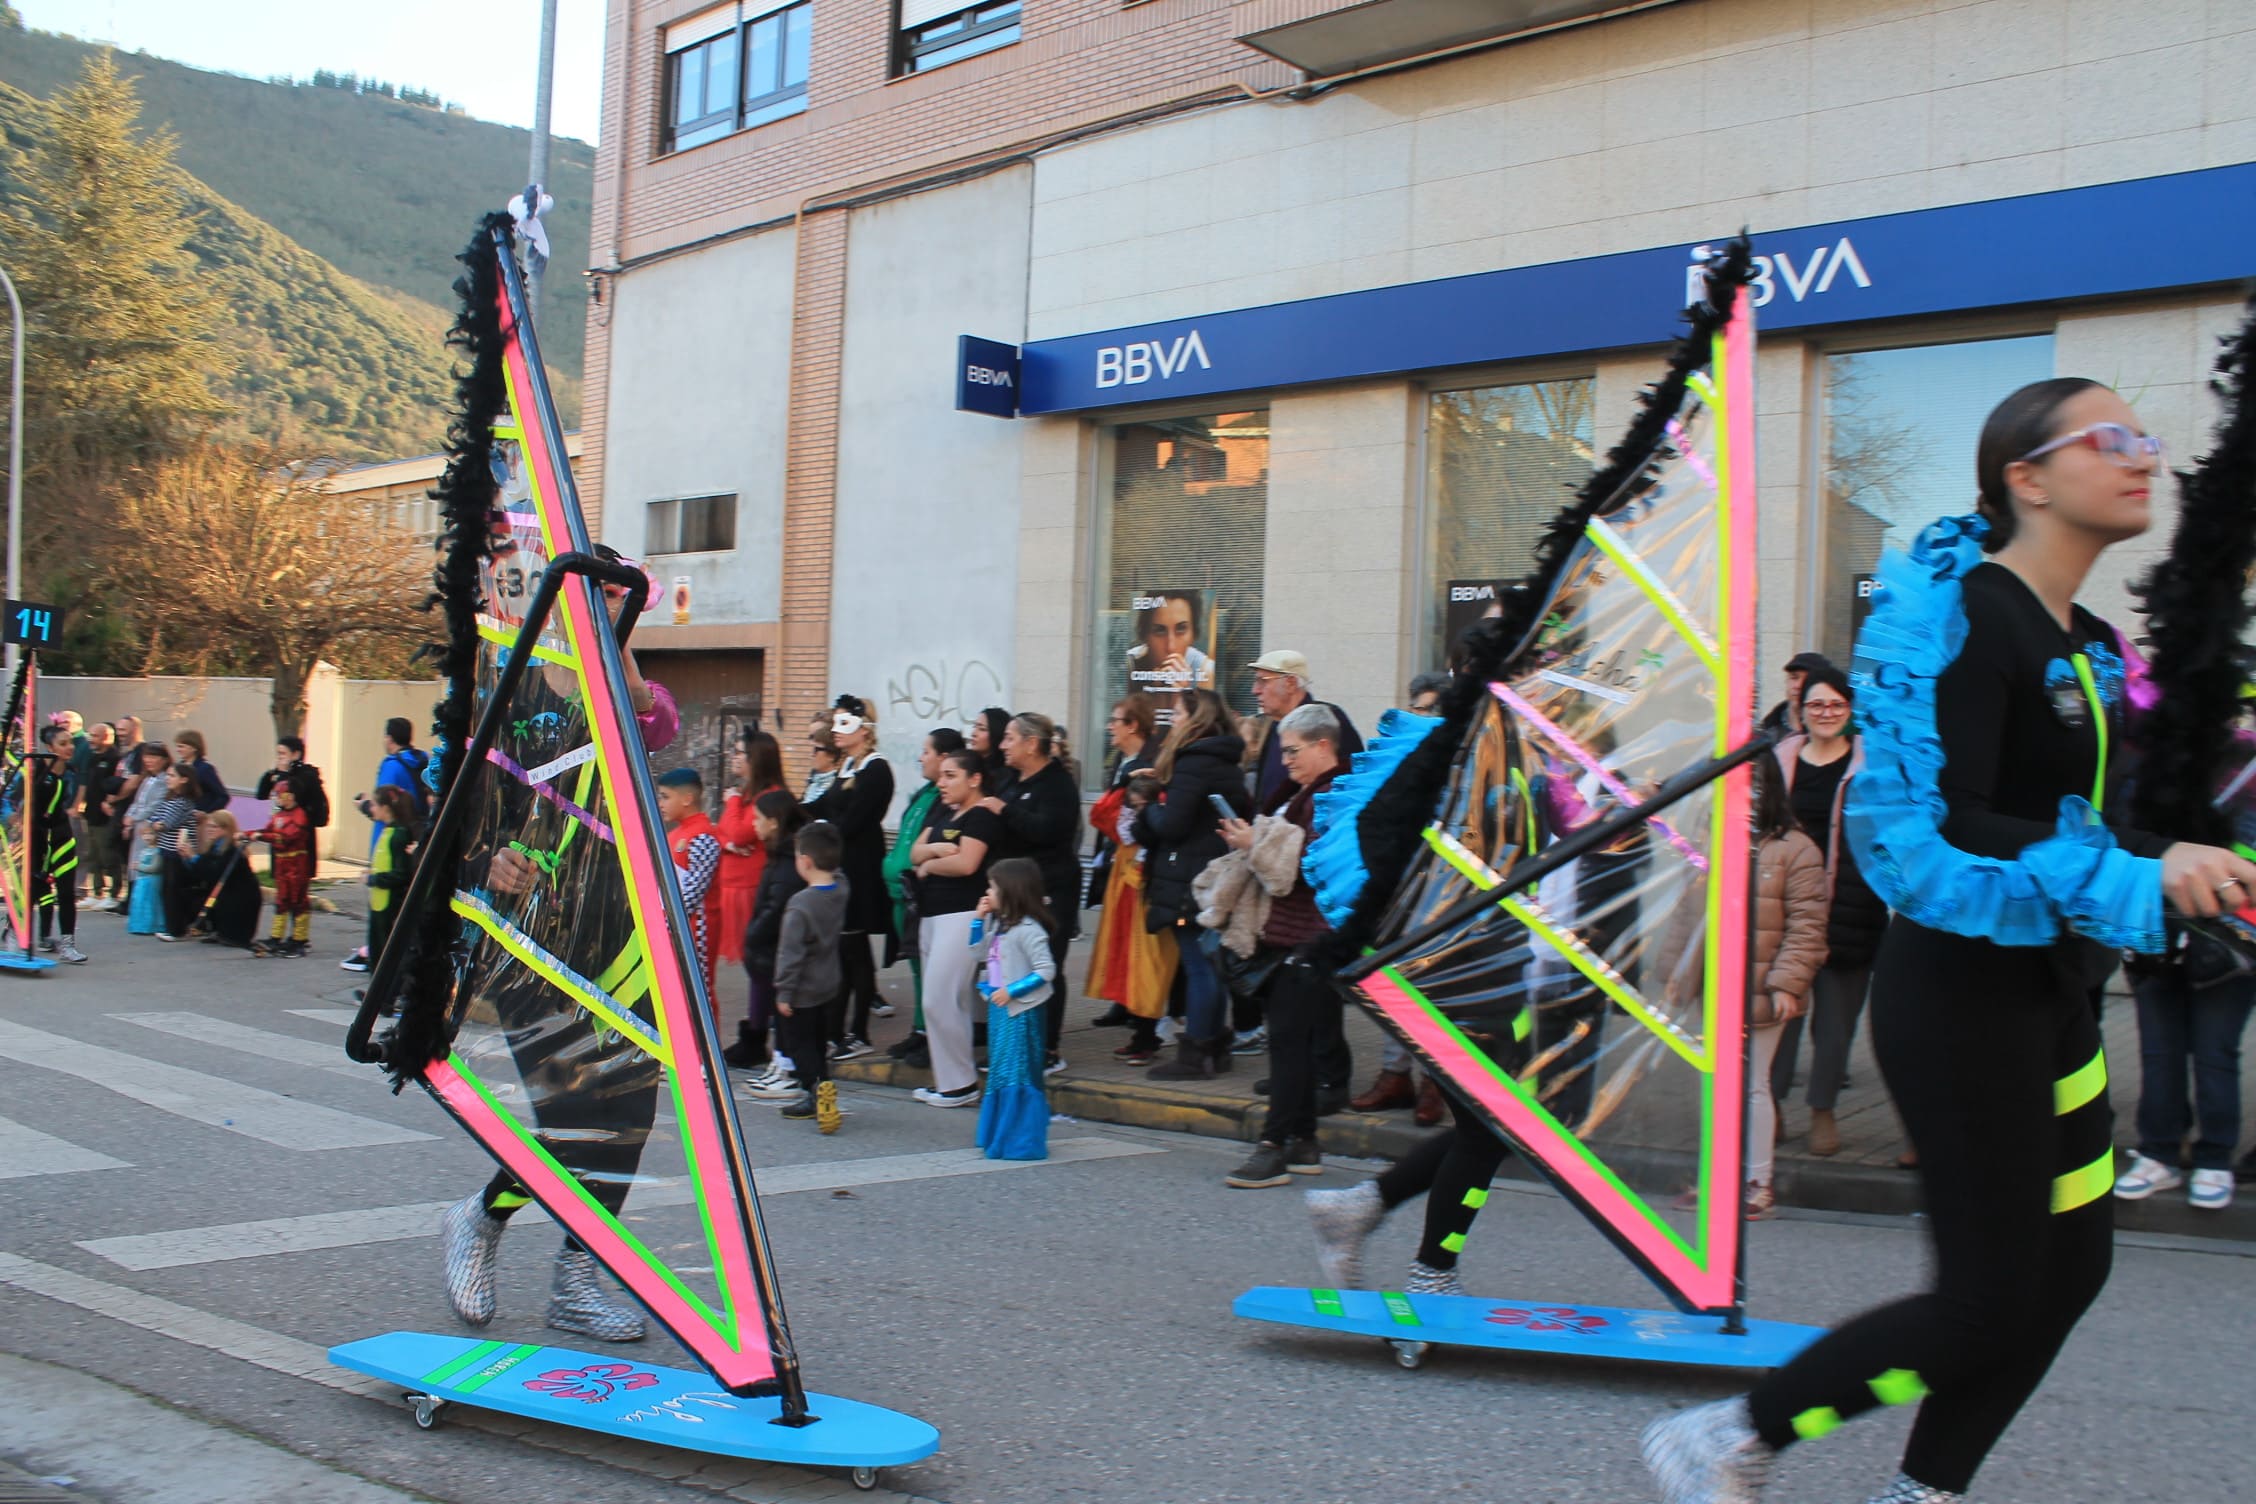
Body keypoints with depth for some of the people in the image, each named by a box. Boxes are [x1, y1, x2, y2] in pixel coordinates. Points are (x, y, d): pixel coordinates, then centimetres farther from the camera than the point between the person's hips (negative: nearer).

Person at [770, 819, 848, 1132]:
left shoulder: (801, 904, -24)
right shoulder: (842, 889, -6)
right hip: (830, 985, 7)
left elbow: (791, 953, -21)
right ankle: (815, 1095, 24)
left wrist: (784, 992, -14)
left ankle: (816, 1086, -14)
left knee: (798, 1043, 4)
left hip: (803, 990, -7)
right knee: (817, 1041, 18)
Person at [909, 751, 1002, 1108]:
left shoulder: (981, 816, -10)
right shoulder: (942, 812, 16)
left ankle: (960, 1085, -3)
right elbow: (915, 853, 9)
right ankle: (948, 1079, 19)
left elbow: (966, 863, -22)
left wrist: (928, 866, -6)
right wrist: (934, 849, -12)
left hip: (962, 914, -9)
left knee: (939, 1000, -11)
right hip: (931, 914, 9)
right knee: (950, 1002, 13)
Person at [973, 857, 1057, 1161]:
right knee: (999, 1075, 16)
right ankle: (998, 1136, 26)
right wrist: (979, 918, 9)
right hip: (999, 1010, 9)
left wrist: (1012, 991, -22)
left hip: (1019, 1012, -9)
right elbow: (977, 950, 22)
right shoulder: (997, 924, 9)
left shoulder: (1028, 929, -18)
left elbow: (1046, 971, -21)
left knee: (1017, 1077, -4)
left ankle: (1022, 1142, 3)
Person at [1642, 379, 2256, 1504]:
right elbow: (1935, 824, -25)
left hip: (2046, 991, 10)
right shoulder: (1966, 617, -16)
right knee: (1989, 1306, -5)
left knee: (2070, 1263, 13)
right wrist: (2137, 873, -28)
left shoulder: (2089, 648, 13)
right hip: (1963, 993, -10)